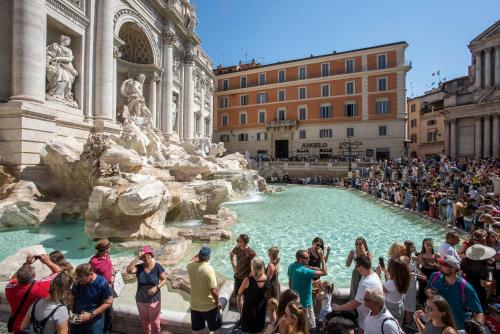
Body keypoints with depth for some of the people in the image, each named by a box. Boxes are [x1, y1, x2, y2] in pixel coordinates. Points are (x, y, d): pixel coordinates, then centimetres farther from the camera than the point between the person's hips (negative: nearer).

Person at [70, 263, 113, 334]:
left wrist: (91, 315, -17)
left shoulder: (102, 283, -22)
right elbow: (72, 298, 6)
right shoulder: (77, 282, -10)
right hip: (77, 320, 4)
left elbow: (108, 303, -15)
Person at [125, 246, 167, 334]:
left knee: (154, 321, 9)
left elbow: (164, 279, -10)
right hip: (141, 299, 3)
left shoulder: (157, 266, -16)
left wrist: (157, 287, -26)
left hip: (154, 299, -2)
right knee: (144, 320, 22)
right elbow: (129, 270, -30)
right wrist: (137, 258, -30)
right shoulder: (139, 267, -10)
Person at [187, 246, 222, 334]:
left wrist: (198, 255, 11)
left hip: (194, 305, 5)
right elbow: (213, 290, -27)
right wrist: (217, 302, -12)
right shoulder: (208, 269, -29)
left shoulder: (190, 266, -12)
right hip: (209, 306, -5)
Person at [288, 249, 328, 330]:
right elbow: (324, 272, -29)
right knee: (310, 326, 9)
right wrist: (322, 257, -25)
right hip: (305, 302, -8)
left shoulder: (291, 266, -6)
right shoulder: (304, 271, -31)